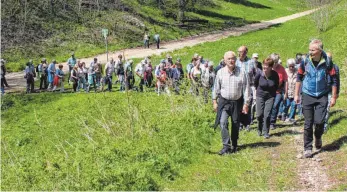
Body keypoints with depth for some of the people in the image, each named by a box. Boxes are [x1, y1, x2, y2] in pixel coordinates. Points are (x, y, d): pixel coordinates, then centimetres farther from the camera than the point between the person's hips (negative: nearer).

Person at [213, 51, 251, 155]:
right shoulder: (220, 72, -1)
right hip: (224, 101, 0)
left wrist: (246, 104, -4)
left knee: (236, 125, 10)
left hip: (237, 102, 0)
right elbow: (216, 88, 7)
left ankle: (234, 146, 26)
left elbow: (246, 89, -3)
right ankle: (226, 146, -14)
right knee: (223, 122, -16)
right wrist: (214, 101, 6)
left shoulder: (241, 73, -6)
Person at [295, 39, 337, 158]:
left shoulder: (327, 62, -11)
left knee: (319, 121, -10)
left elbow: (334, 80, -1)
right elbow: (299, 78, 5)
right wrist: (296, 94, 5)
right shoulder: (305, 61, -8)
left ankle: (318, 137, 23)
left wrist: (334, 97, -1)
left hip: (322, 96, -1)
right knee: (308, 123, 1)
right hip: (308, 95, 1)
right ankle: (307, 148, 10)